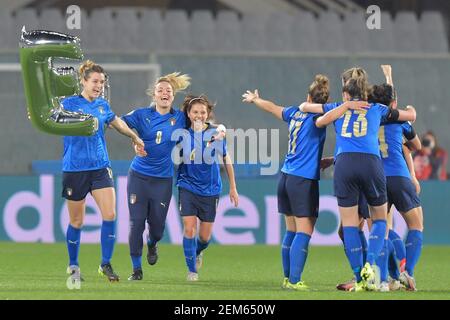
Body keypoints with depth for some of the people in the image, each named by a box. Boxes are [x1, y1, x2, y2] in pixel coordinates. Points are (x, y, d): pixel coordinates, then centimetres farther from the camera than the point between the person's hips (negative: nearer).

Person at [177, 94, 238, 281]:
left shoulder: (216, 133, -5)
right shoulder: (183, 134, -6)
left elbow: (226, 160, 7)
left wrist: (233, 188, 10)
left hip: (210, 189, 1)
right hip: (188, 186, -1)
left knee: (205, 236, 6)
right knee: (189, 228, -13)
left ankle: (198, 252, 42)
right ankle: (192, 270, 4)